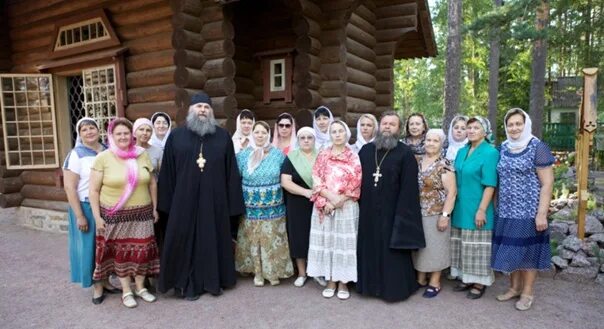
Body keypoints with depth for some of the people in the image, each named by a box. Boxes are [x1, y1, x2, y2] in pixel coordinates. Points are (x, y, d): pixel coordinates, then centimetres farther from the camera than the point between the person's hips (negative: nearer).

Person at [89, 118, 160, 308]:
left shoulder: (142, 155, 2)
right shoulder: (103, 158, -6)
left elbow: (152, 183, 9)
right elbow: (94, 190, -4)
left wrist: (154, 208, 8)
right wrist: (97, 217, -7)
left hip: (142, 214, 2)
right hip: (115, 216, -2)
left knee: (142, 250, 8)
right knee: (120, 252, 8)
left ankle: (140, 287, 26)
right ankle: (126, 291, 24)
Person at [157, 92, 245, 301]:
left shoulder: (223, 137, 3)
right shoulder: (176, 136, 3)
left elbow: (231, 172, 2)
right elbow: (167, 172, 3)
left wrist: (233, 203, -1)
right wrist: (167, 203, -1)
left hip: (215, 201, 1)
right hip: (184, 201, 0)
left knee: (214, 240, 10)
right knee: (186, 241, 7)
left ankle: (214, 281, 27)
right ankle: (188, 284, 22)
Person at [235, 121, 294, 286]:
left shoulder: (278, 154, 0)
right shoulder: (243, 155, 0)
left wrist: (277, 194, 2)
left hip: (273, 207, 0)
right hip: (251, 207, 0)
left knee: (272, 239, 7)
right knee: (253, 239, 8)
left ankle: (273, 272, 23)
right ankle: (257, 272, 24)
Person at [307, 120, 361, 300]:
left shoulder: (354, 157, 3)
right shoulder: (322, 155, 6)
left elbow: (356, 185, -3)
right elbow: (316, 180, 0)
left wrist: (339, 201, -13)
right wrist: (330, 198, -13)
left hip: (347, 207, -1)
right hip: (324, 206, 1)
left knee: (344, 243, 2)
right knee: (326, 241, 5)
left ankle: (343, 282, 16)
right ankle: (330, 281, 18)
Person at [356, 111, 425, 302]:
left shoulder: (406, 153, -6)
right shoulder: (365, 150, 7)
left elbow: (409, 187, -10)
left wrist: (402, 213, -15)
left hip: (392, 212, -4)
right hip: (368, 212, 4)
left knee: (392, 252, 5)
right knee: (370, 249, 14)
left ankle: (394, 288, 21)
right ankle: (371, 284, 30)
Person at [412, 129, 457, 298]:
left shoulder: (444, 165, -10)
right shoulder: (417, 160, 5)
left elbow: (451, 192, -13)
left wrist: (445, 215, -16)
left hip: (435, 214, -5)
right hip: (416, 213, 5)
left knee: (434, 246, 5)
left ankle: (435, 282, 19)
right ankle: (420, 278, 28)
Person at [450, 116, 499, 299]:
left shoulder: (490, 152, -11)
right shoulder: (462, 151, 10)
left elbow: (490, 185, -16)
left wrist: (481, 210, -19)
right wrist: (455, 205, 12)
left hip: (477, 209, -7)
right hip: (461, 208, 7)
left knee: (477, 246, 3)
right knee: (463, 245, 14)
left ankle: (479, 283, 17)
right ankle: (466, 278, 27)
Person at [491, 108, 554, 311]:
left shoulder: (537, 147, -8)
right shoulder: (504, 148, 8)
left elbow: (547, 183, -11)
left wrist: (542, 213, -15)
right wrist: (498, 206, 12)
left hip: (528, 210, -5)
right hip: (506, 211, 5)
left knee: (527, 251, 5)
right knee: (510, 250, 12)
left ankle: (527, 293, 20)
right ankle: (514, 288, 28)